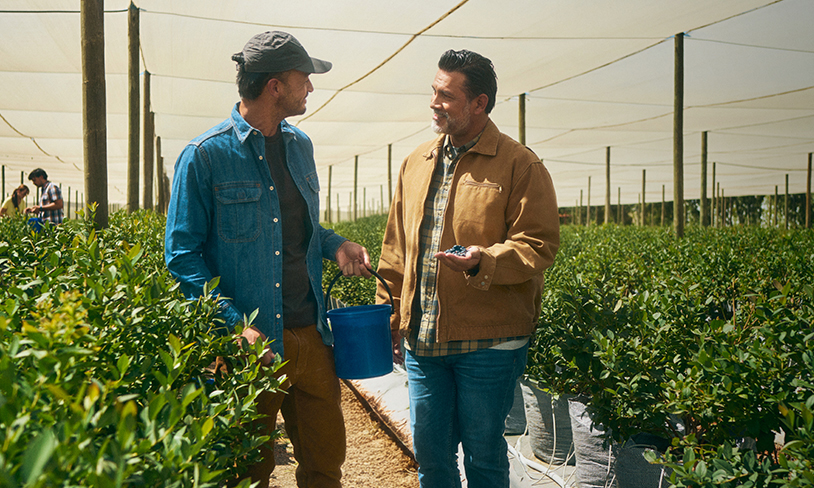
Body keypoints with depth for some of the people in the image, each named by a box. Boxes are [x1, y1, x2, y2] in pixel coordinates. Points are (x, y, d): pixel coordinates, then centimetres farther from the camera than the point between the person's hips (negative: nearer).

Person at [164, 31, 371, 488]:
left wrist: (336, 244, 1)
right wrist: (234, 324, -18)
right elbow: (182, 253, -8)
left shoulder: (300, 146, 10)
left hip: (311, 337, 5)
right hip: (250, 345, -5)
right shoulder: (205, 155, -9)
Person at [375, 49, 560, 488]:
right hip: (421, 340, 5)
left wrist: (484, 262, -27)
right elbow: (395, 251, 16)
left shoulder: (519, 165, -6)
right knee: (429, 452, 16)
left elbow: (538, 245, -10)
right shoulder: (416, 163, 12)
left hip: (487, 342, -5)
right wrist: (387, 317, 13)